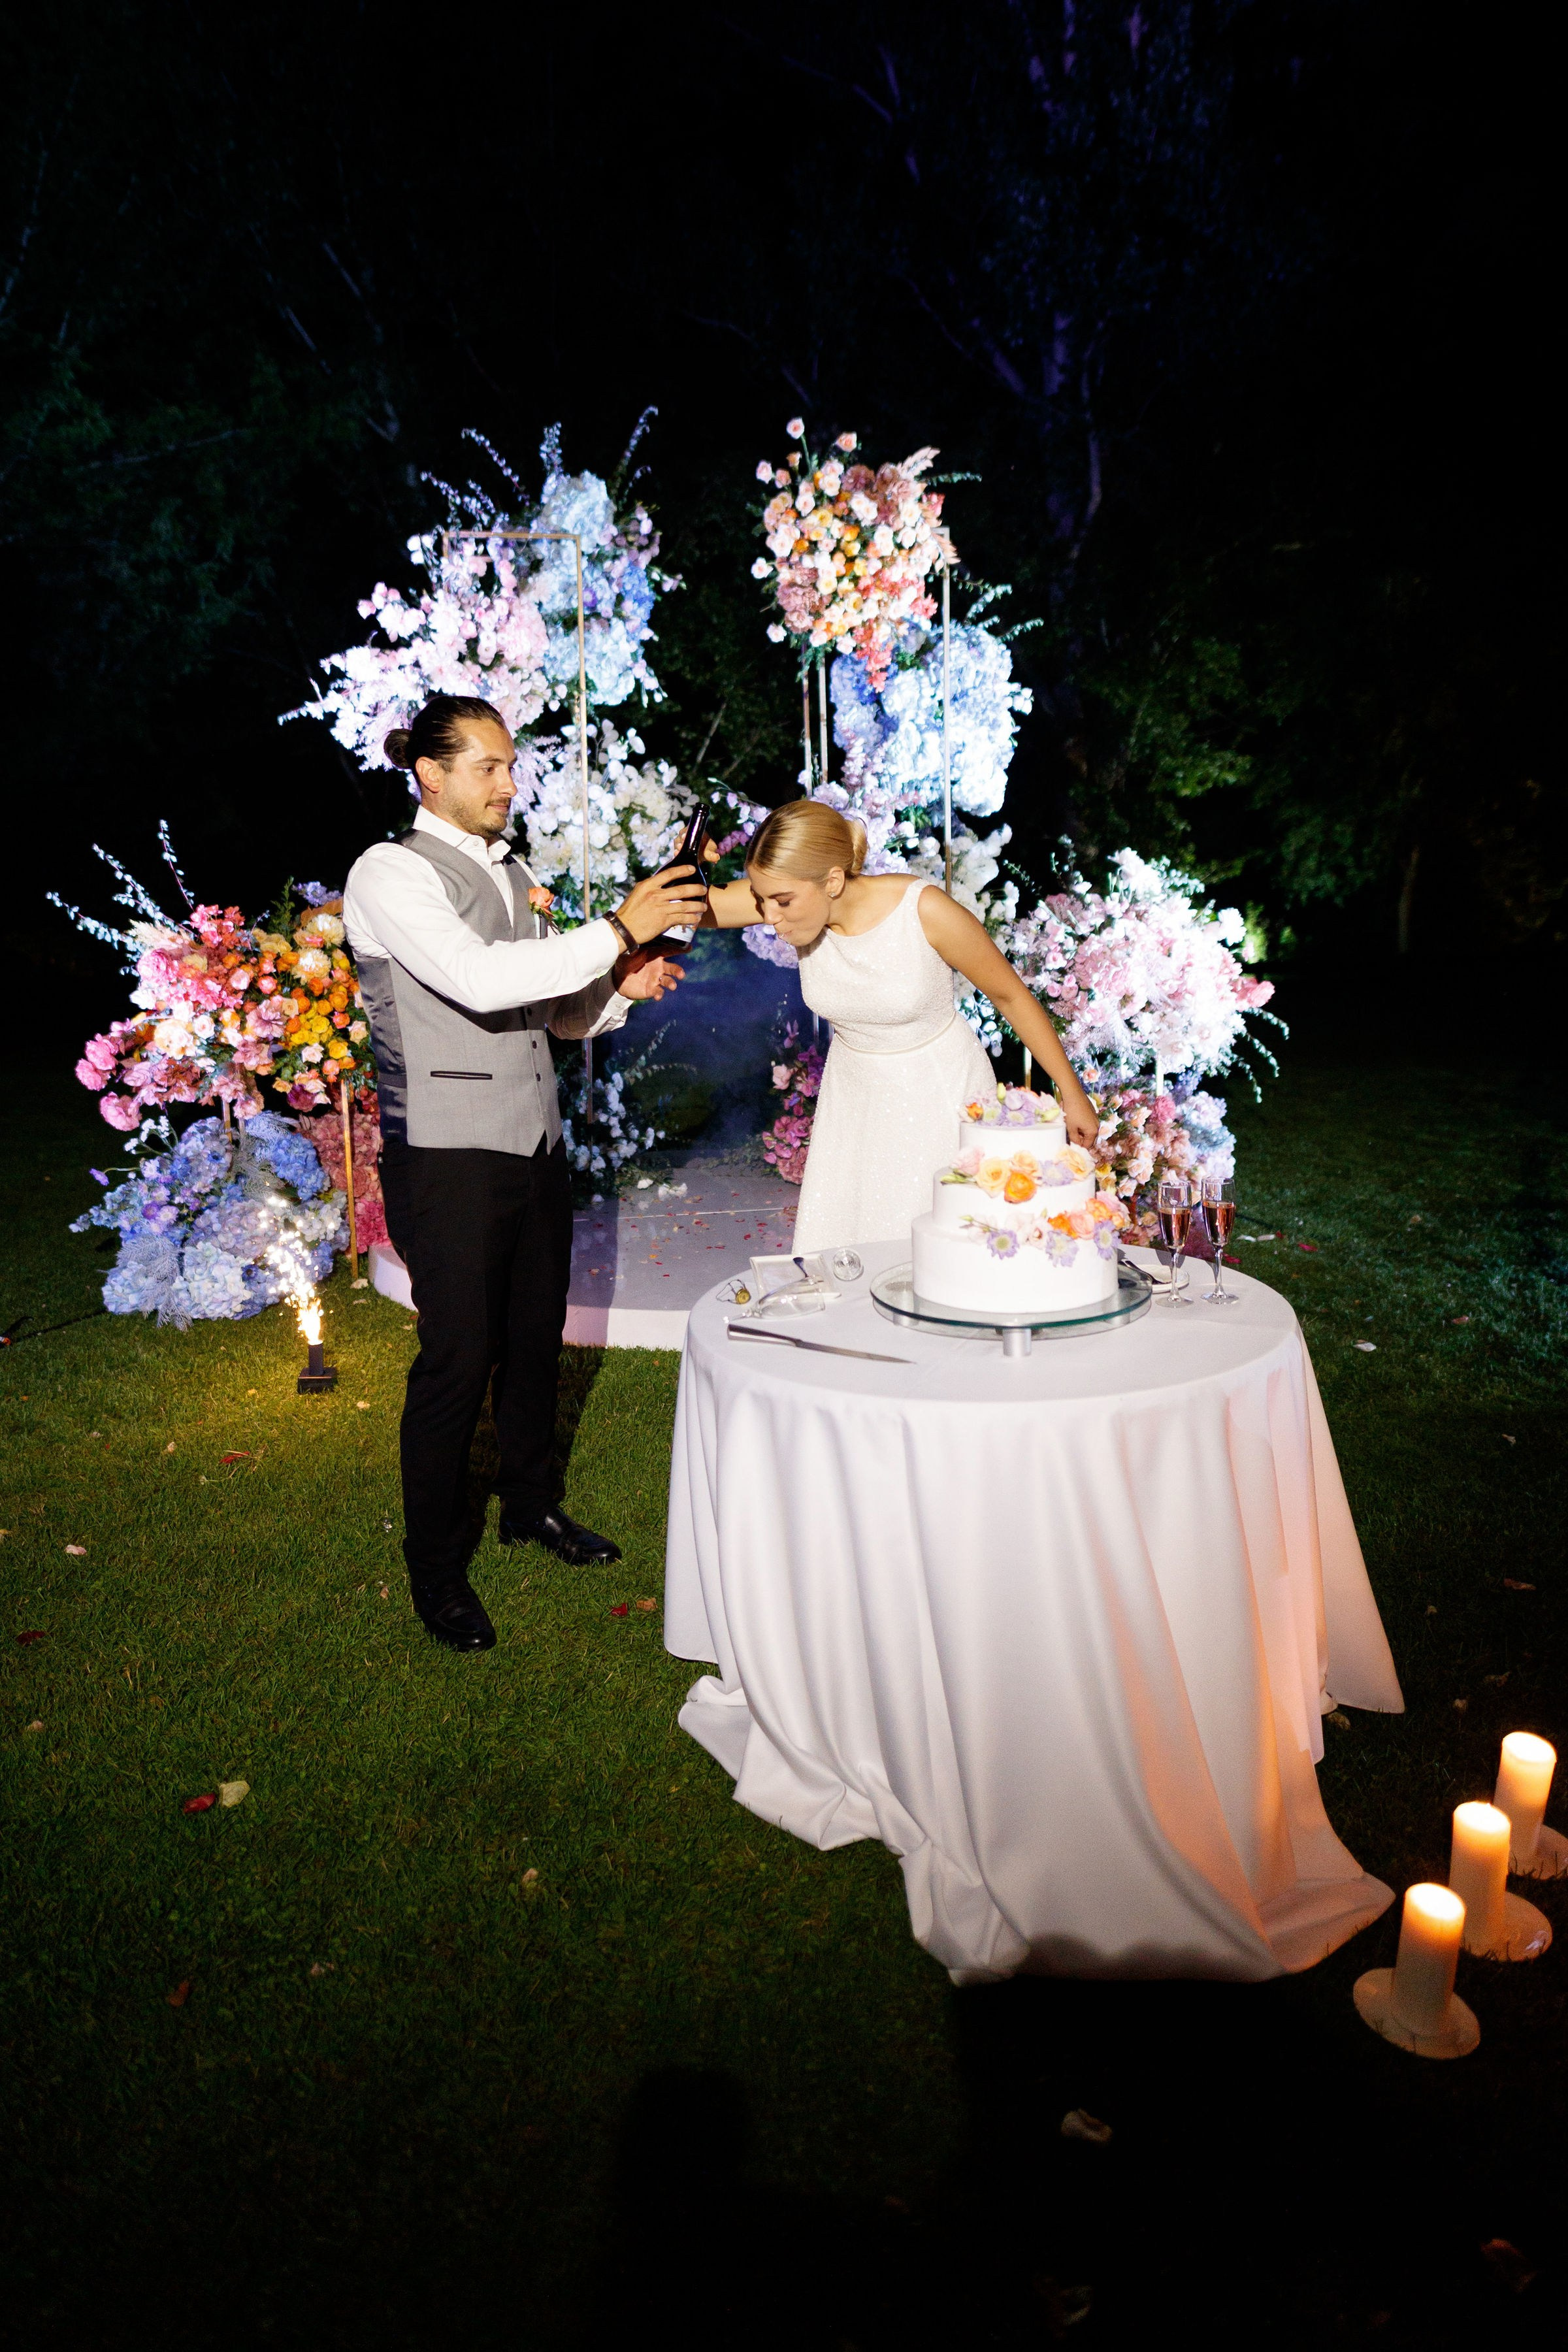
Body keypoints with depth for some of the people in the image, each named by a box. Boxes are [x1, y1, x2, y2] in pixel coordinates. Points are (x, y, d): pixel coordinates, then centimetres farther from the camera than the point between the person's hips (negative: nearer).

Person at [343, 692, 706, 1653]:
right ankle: (437, 1566, 18)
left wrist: (623, 991, -1)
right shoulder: (392, 873, -10)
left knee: (536, 1339, 18)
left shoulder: (514, 875, 15)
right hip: (448, 1159, -7)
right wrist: (618, 931, -24)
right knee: (457, 1359, -1)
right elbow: (480, 980, -25)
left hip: (534, 1148, 8)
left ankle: (533, 1505, 39)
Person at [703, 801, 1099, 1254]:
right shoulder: (789, 897, -17)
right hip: (856, 1093, 4)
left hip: (943, 1092, -4)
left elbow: (1010, 995, -13)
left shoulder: (925, 910, -27)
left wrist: (1072, 1092, -5)